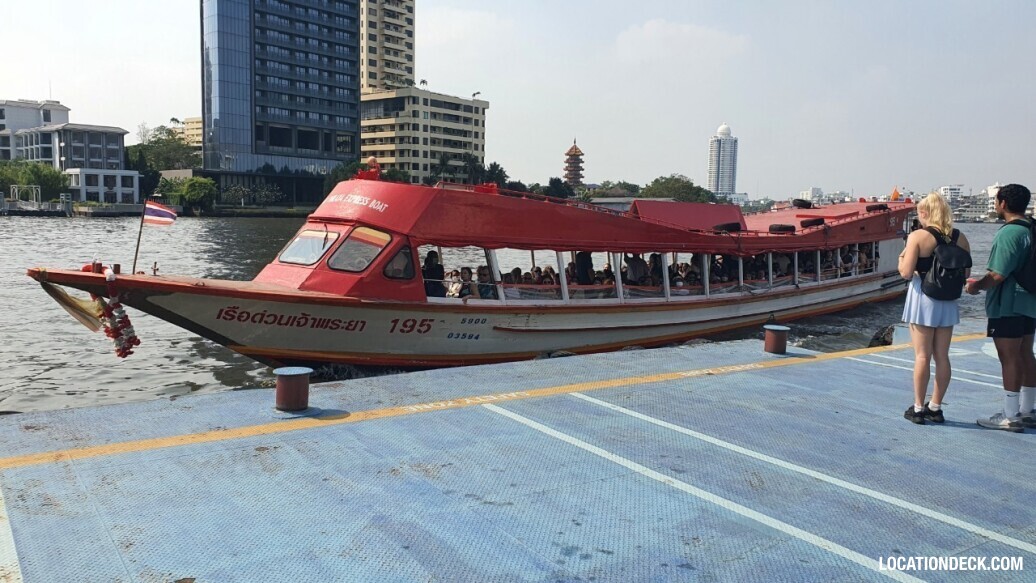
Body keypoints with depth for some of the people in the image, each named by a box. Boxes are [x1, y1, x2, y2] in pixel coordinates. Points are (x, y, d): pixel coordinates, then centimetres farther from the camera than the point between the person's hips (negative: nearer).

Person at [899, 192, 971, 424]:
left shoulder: (918, 237, -12)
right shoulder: (960, 238, 3)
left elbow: (906, 273, -15)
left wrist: (901, 259, 4)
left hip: (923, 299, -4)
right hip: (948, 300, 5)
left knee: (922, 356, 1)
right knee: (942, 356, 11)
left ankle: (918, 408, 7)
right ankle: (935, 408, 19)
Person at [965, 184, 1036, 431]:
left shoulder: (1009, 233, -20)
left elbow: (998, 275, -23)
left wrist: (977, 285, -6)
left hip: (1008, 307, -9)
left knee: (1009, 358, -3)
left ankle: (1011, 417, 3)